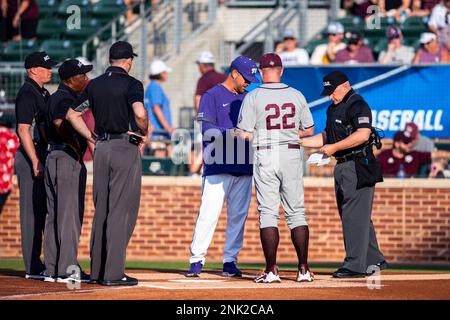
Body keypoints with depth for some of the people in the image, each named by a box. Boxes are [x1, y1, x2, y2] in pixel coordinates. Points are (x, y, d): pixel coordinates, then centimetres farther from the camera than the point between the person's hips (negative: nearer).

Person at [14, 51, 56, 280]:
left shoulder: (43, 93, 18)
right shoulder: (27, 94, -12)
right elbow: (23, 129, -19)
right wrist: (36, 161, -23)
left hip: (43, 155, 10)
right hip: (30, 157, -10)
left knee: (44, 210, 12)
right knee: (32, 211, -8)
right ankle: (33, 267, -7)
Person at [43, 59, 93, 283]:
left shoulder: (54, 97, 18)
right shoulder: (67, 98, -13)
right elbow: (60, 122, -31)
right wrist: (76, 147, -21)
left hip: (53, 156, 10)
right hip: (69, 158, -10)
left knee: (54, 215, 11)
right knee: (70, 215, -8)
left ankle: (52, 269, 13)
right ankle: (67, 270, -10)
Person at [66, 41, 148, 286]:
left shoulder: (95, 84, 11)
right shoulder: (131, 84, -8)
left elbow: (72, 114, 14)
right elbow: (139, 113, -24)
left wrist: (94, 139, 14)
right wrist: (144, 134, -6)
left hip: (102, 149, 6)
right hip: (126, 148, -6)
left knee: (101, 210, 13)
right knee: (122, 211, -5)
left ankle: (97, 270, 14)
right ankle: (113, 273, -8)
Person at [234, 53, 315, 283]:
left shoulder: (253, 97, -6)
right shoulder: (297, 96, 4)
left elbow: (244, 134, -9)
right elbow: (309, 130, 11)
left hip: (265, 155, -3)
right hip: (292, 155, 3)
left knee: (268, 212, 1)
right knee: (297, 212, 7)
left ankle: (271, 270, -4)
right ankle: (303, 270, 4)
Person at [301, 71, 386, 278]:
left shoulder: (357, 105, -11)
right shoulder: (334, 108, 19)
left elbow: (363, 134, -24)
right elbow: (326, 136, 25)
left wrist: (334, 147, -20)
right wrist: (300, 142, 14)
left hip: (358, 167, -10)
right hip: (342, 166, 10)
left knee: (355, 215, -10)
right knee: (359, 217, 14)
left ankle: (355, 265, -10)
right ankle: (374, 261, 21)